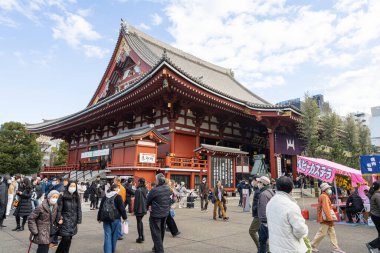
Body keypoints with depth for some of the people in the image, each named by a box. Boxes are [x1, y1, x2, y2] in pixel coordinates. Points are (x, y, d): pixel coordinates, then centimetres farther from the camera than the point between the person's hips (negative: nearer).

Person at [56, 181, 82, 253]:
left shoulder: (76, 198, 5)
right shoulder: (63, 197, -6)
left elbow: (79, 209, 6)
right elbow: (59, 208, -6)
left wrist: (78, 220, 3)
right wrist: (59, 218, -12)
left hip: (73, 222, 4)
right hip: (65, 221, -4)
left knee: (68, 239, 9)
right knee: (66, 238, -8)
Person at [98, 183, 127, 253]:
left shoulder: (104, 197, 10)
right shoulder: (118, 197, -8)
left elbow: (100, 208, 15)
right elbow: (122, 208, -9)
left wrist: (99, 218, 23)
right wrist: (124, 217, 3)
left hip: (105, 219, 4)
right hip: (115, 219, -4)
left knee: (107, 235, 5)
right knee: (114, 234, 13)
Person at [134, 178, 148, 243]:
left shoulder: (138, 190, -18)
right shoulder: (146, 190, 3)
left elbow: (136, 201, -17)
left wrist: (134, 210, -10)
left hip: (139, 209, -7)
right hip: (144, 209, 7)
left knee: (139, 222, 5)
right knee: (140, 221, 20)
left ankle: (140, 237, 9)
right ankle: (142, 236, 24)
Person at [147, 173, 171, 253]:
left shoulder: (154, 190, -22)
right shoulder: (168, 189, -3)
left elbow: (148, 200, -7)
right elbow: (168, 199, 6)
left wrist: (147, 206, 14)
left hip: (156, 214, -7)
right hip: (165, 213, 7)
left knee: (156, 232, 4)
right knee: (161, 231, 20)